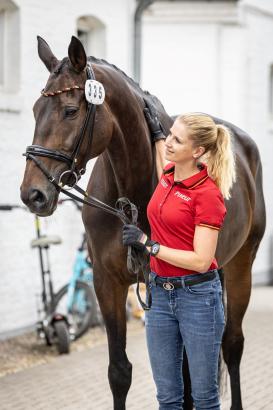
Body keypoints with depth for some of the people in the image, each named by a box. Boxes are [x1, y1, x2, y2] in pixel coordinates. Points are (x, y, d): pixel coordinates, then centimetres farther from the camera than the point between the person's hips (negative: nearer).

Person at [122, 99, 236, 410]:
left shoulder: (208, 193, -16)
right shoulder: (168, 175, 5)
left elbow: (201, 260, -20)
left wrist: (148, 244, -17)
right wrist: (155, 132, 31)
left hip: (197, 295, -7)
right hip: (160, 293, 7)